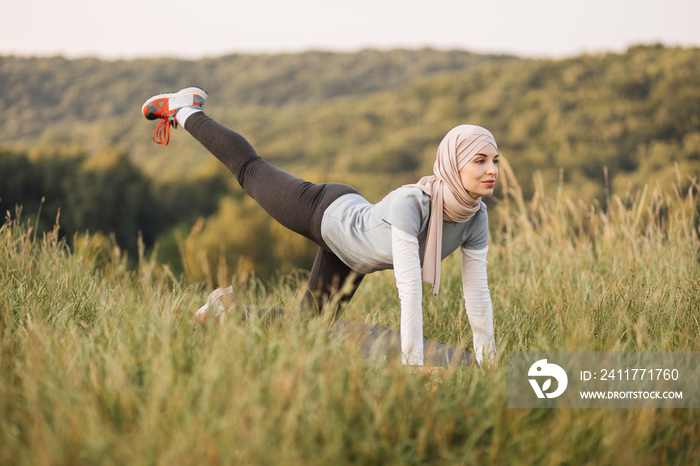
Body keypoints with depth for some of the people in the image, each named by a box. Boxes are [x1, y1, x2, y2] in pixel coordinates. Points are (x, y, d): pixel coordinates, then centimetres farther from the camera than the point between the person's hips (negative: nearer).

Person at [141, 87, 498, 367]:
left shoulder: (476, 218, -26)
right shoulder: (409, 204, -45)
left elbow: (477, 293, -20)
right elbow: (410, 289, -49)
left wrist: (488, 364, -20)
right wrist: (414, 366, -50)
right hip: (324, 212, -5)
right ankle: (186, 111, 44)